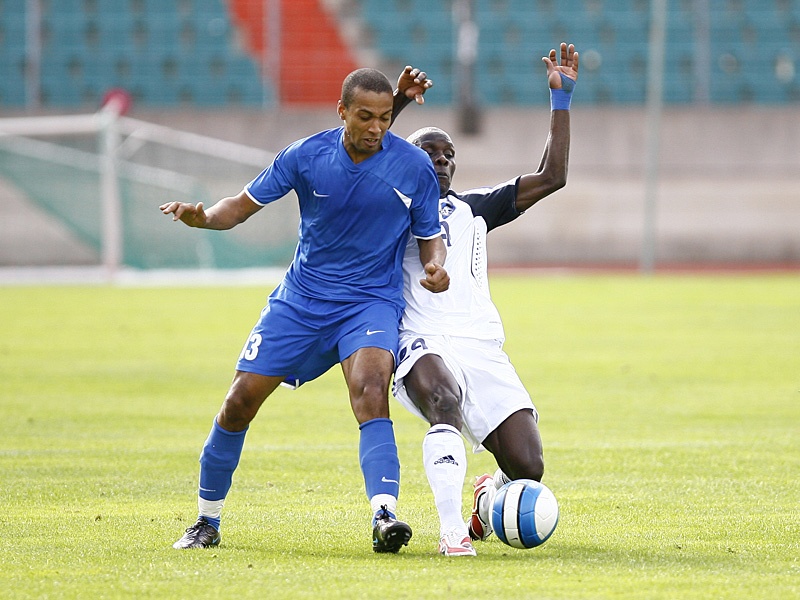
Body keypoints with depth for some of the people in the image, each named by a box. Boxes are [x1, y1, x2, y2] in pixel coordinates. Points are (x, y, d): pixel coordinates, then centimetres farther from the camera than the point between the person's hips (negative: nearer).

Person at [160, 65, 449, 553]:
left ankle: (384, 517, -41)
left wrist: (437, 266, -19)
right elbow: (245, 205, 1)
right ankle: (207, 522, 19)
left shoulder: (415, 167, -8)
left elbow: (430, 236, 4)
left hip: (371, 302, -2)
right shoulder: (306, 156, -7)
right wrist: (204, 217, -20)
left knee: (370, 387, -32)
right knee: (239, 403, -1)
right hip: (301, 298, 2)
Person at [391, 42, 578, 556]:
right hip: (423, 345, -4)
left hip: (482, 347, 4)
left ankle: (490, 496, 28)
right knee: (445, 399, -40)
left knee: (528, 468, -9)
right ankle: (452, 530, -41)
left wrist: (562, 100, 16)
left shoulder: (475, 209, 24)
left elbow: (552, 178, 20)